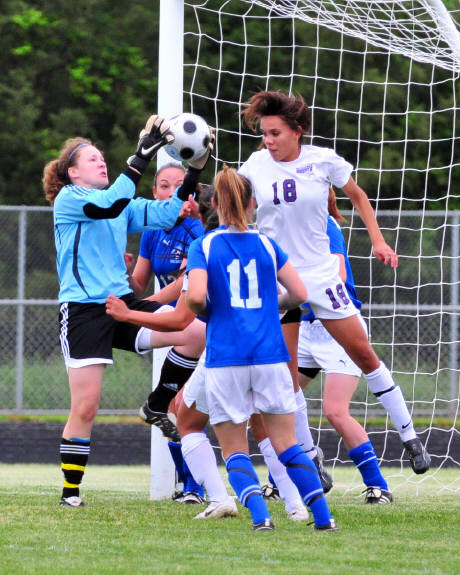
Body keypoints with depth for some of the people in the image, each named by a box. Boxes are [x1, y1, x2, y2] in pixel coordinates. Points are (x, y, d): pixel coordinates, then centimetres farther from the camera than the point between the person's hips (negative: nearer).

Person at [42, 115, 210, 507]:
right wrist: (142, 156, -27)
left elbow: (166, 212, 8)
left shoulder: (125, 205, 18)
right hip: (83, 309, -6)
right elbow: (108, 205, -22)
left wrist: (195, 170, -4)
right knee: (86, 407, -9)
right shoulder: (68, 199, -4)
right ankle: (71, 491, 6)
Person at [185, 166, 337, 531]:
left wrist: (203, 311, 9)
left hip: (225, 360, -2)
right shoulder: (266, 245, 8)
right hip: (270, 354, 2)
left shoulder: (203, 247, 1)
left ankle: (260, 515, -16)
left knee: (235, 452, 5)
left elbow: (196, 297, -13)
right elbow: (299, 294, 6)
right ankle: (323, 517, 5)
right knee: (287, 445, 11)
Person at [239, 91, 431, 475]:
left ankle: (409, 436, 13)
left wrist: (378, 240, 5)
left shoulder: (323, 161, -6)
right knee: (285, 374, -3)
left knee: (364, 355, 2)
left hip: (320, 273, -1)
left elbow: (358, 196, 10)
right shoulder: (256, 165, -3)